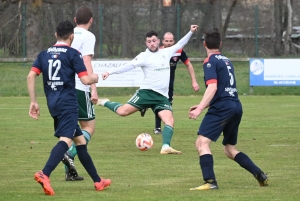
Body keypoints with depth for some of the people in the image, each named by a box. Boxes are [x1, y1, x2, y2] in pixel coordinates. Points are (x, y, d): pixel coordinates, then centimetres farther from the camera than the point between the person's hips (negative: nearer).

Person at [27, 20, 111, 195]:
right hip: (68, 103, -7)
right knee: (66, 139, -19)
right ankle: (44, 174, -42)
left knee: (80, 140, 17)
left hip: (53, 103, 7)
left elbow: (31, 76, 4)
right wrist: (95, 77, 14)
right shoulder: (73, 54, -4)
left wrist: (33, 102, 8)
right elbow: (85, 79, -9)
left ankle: (98, 181, 23)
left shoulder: (44, 54, 12)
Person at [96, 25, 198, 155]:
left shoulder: (166, 52, 14)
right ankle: (105, 103, 17)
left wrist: (191, 32, 20)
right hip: (147, 92, -3)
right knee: (123, 111, -12)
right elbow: (129, 66, -8)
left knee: (169, 120, -19)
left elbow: (180, 44, 27)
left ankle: (166, 147, -24)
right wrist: (110, 72, -17)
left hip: (162, 96, 3)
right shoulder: (144, 56, -1)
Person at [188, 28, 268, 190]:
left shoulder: (210, 61, -5)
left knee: (202, 142, -11)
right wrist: (203, 105, 29)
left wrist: (199, 109, -22)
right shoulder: (226, 61, 21)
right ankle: (261, 176, 12)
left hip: (222, 108, -8)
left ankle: (210, 182, -25)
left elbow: (212, 87, -18)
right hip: (236, 106, 8)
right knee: (230, 150, 19)